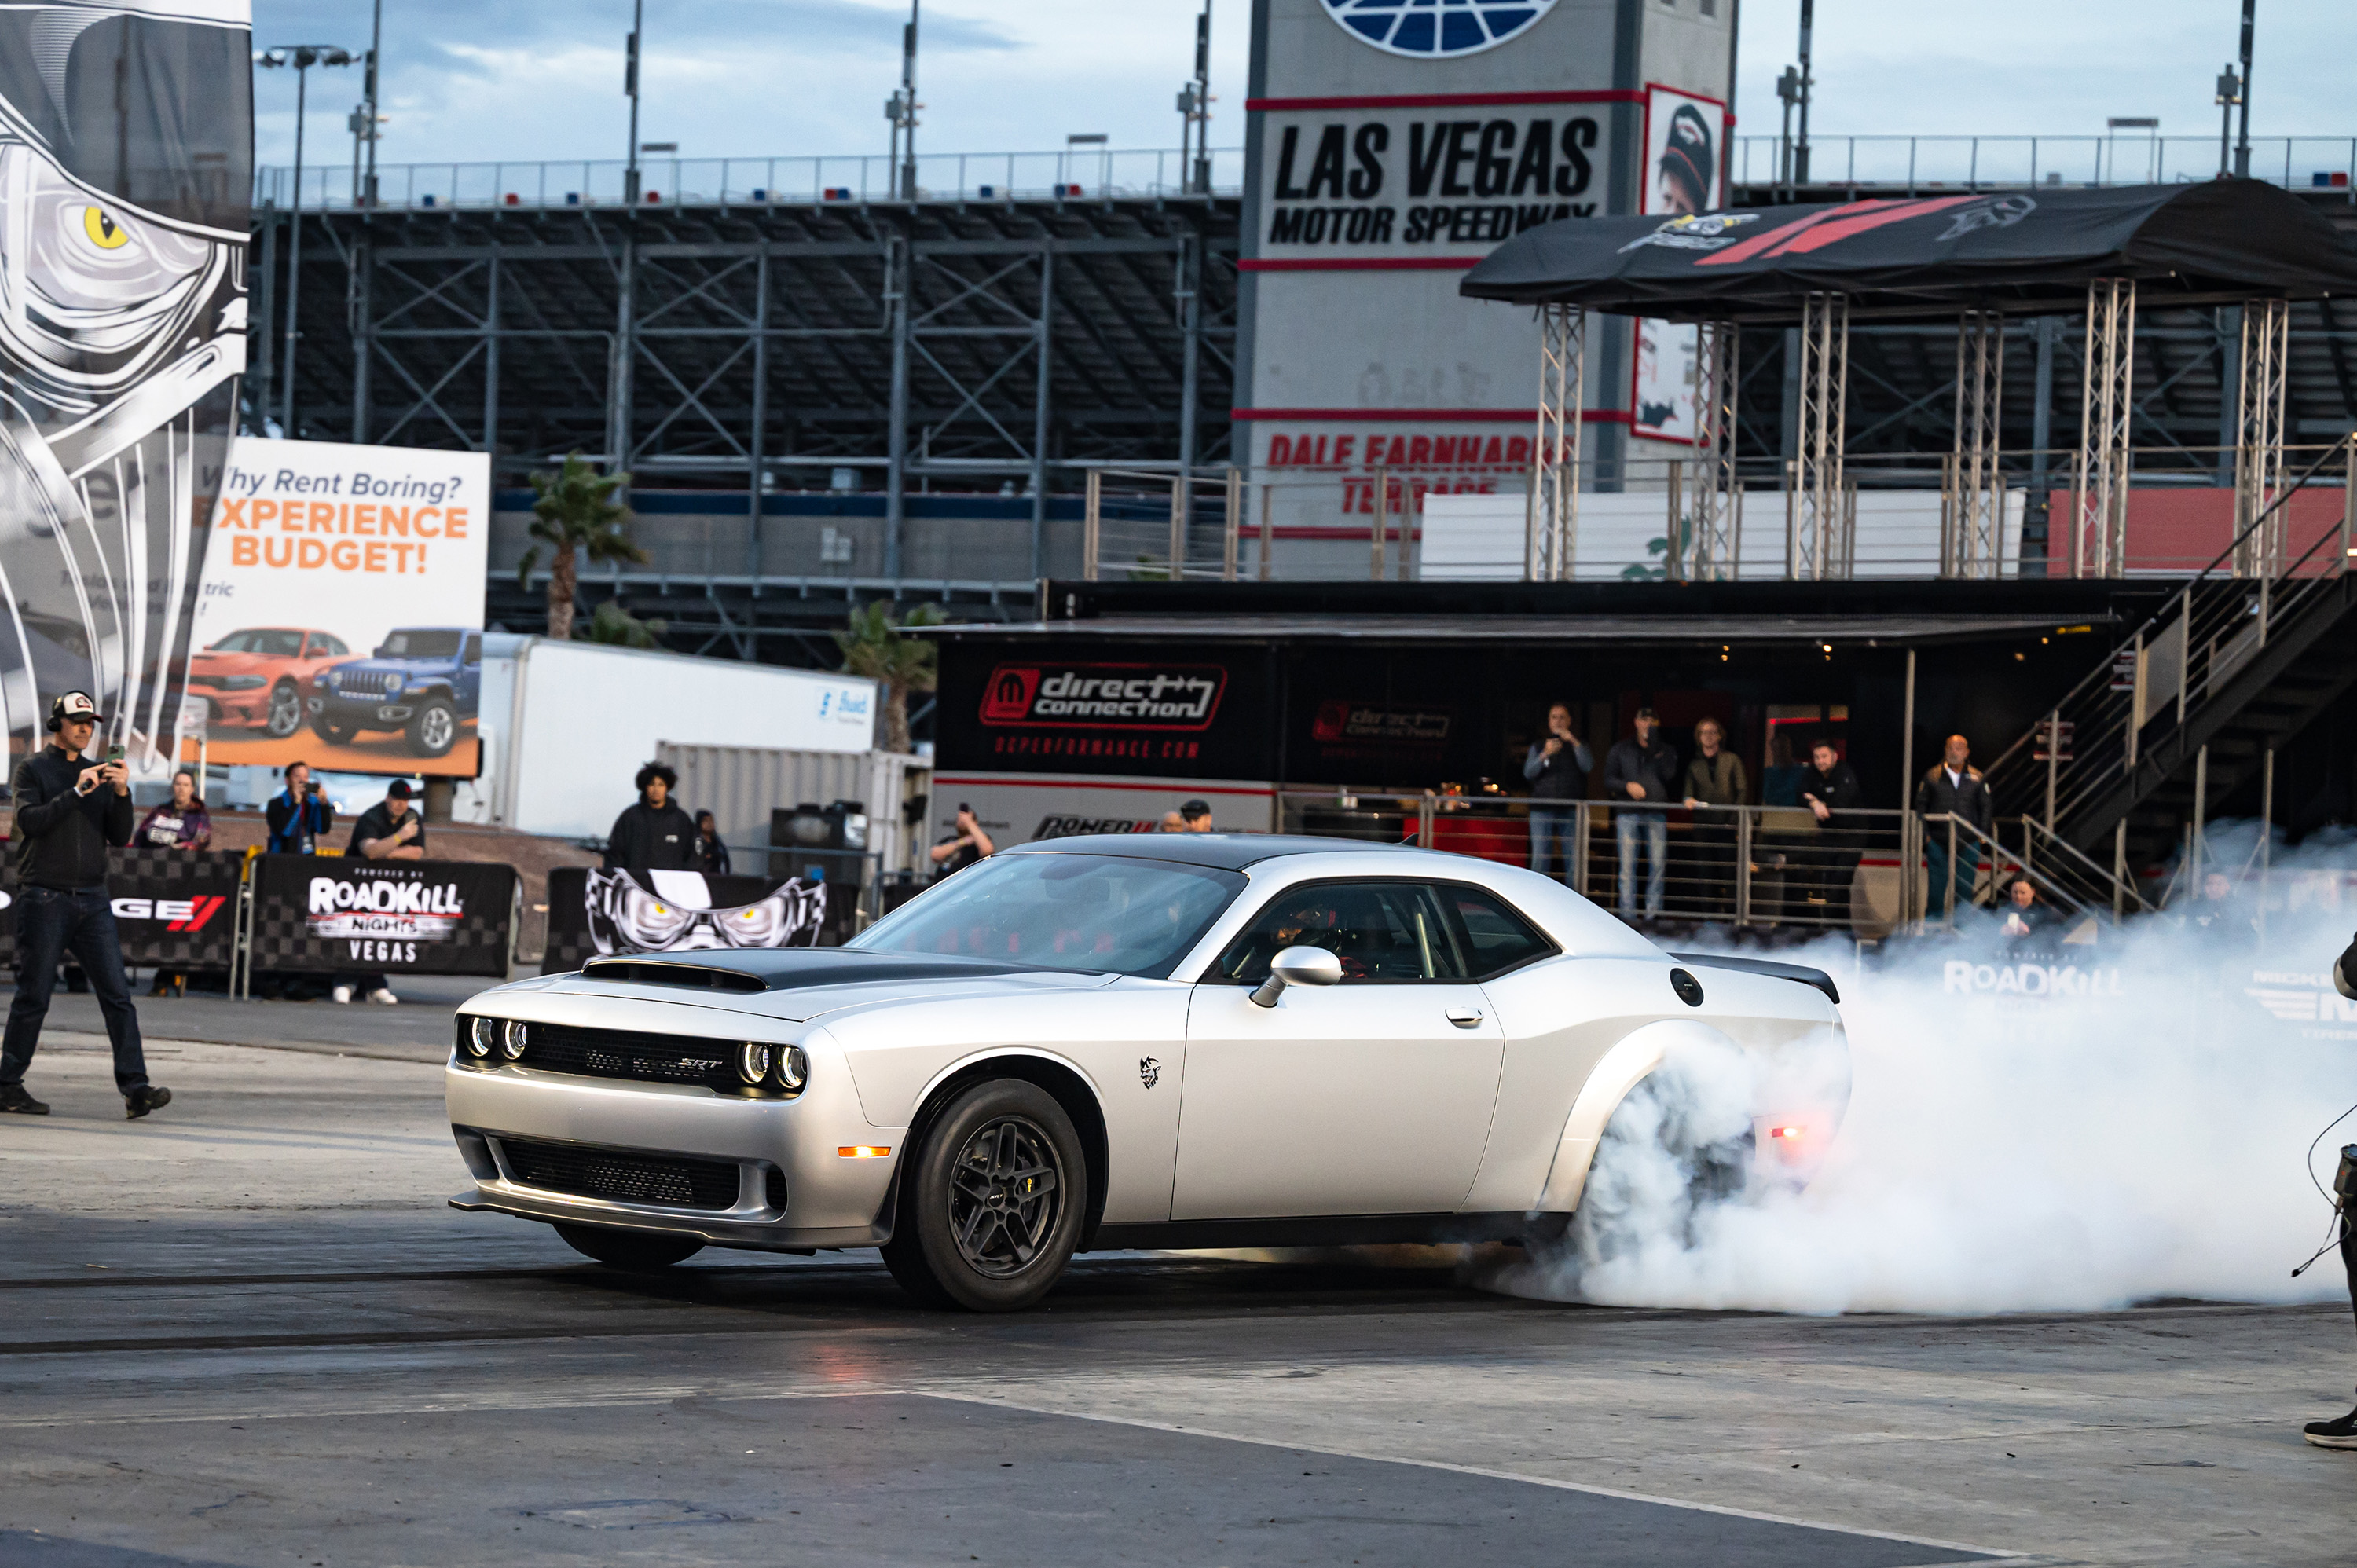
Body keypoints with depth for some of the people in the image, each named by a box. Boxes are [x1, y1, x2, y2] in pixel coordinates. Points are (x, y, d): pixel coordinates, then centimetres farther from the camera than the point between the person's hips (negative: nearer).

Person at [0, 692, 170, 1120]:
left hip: (92, 900, 4)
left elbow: (120, 836, 10)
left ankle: (135, 1088, -12)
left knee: (118, 994, -6)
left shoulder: (99, 773, 16)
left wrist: (122, 794, -7)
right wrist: (78, 792, -18)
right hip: (43, 899, -4)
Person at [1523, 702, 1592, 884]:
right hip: (1543, 809, 0)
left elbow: (1587, 765, -6)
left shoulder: (1578, 745, 13)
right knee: (1540, 858, -7)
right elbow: (1528, 772, 1)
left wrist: (1574, 742, -17)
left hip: (1570, 810, 0)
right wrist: (1545, 755, -16)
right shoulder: (1538, 746, 15)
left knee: (1572, 859, -5)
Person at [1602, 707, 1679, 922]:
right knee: (1627, 866, -6)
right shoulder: (1621, 749, 13)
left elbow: (1670, 776, -2)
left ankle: (1653, 912, 0)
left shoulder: (1665, 752, 14)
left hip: (1656, 813, 1)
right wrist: (1627, 785, -10)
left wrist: (1657, 751, -8)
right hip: (1628, 812, -1)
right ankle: (1628, 914, -4)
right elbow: (1608, 779, 8)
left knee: (1658, 864, -5)